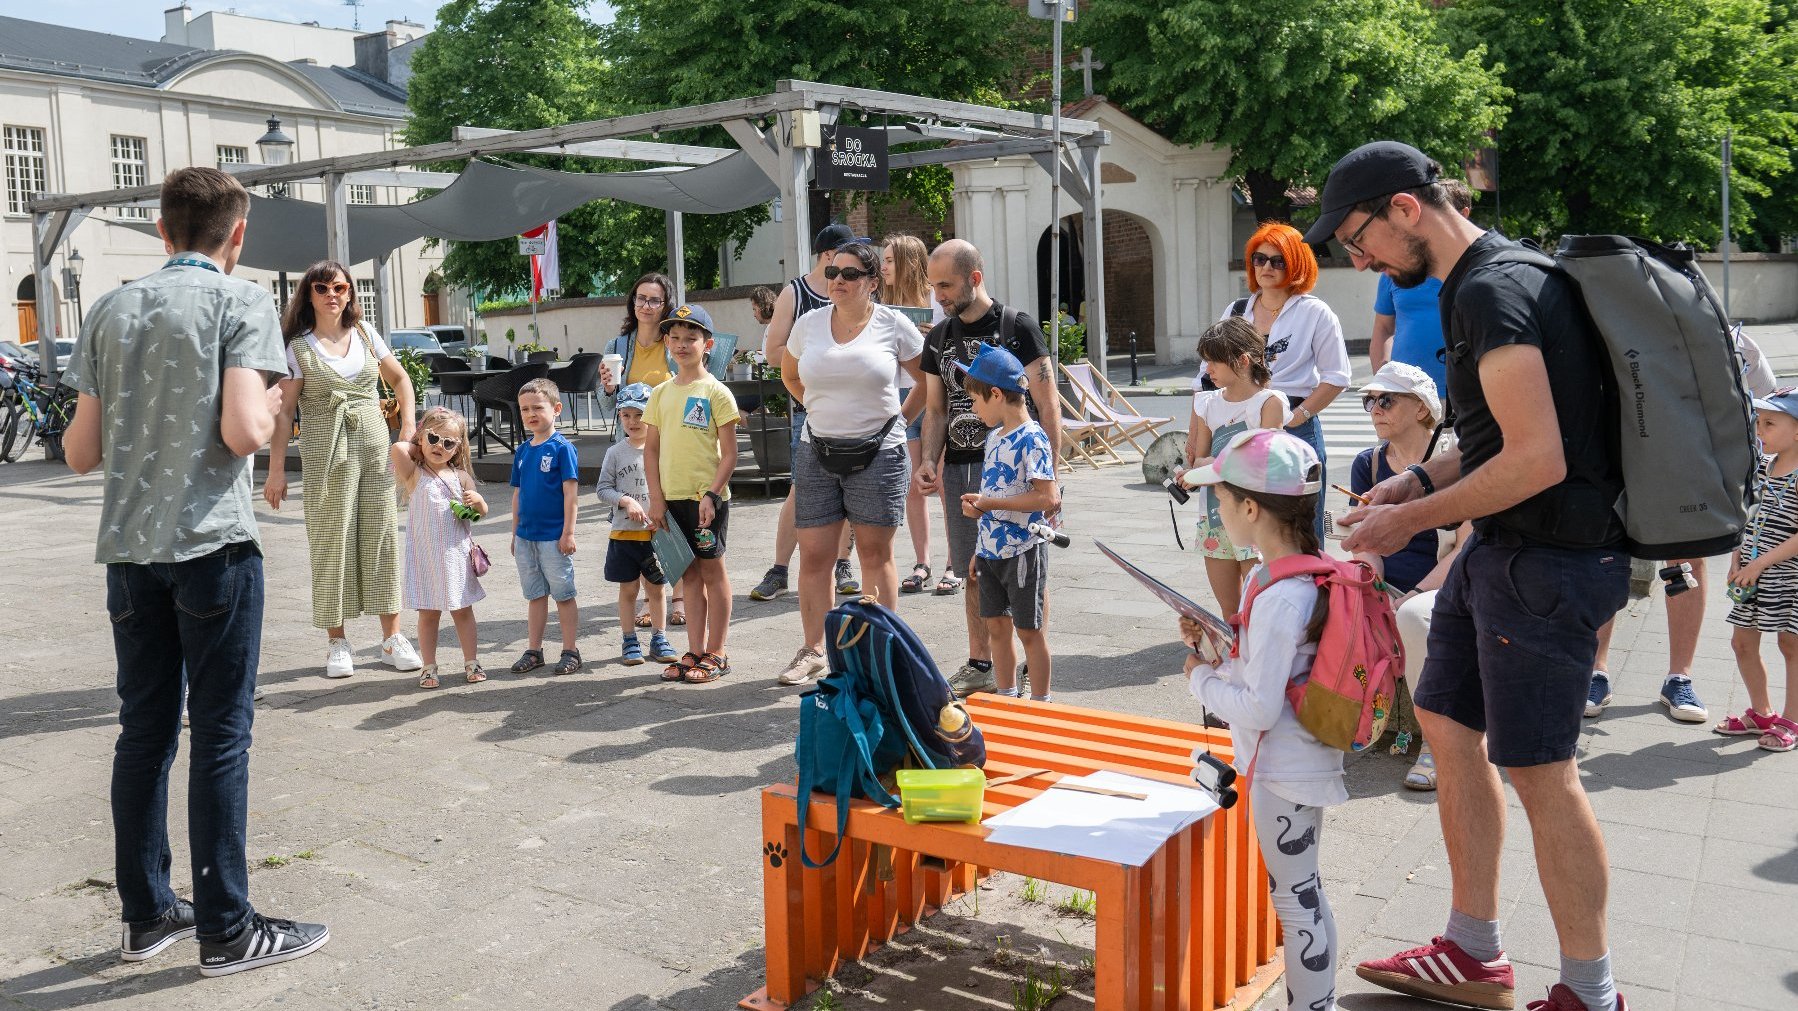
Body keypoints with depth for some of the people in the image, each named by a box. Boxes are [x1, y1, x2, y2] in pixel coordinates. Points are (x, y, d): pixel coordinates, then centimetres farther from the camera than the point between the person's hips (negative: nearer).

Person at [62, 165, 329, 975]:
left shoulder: (109, 310, 10)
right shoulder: (240, 300, -4)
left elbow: (81, 452, 9)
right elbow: (243, 431, -17)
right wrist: (272, 410, 5)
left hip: (129, 546, 5)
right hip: (212, 543, -5)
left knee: (145, 729, 13)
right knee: (220, 734, 1)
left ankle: (146, 914, 22)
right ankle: (226, 930, 8)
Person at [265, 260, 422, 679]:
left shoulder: (365, 333, 10)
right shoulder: (298, 346, -1)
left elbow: (400, 379, 19)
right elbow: (283, 411, -4)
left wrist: (409, 425, 5)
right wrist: (276, 469, -9)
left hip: (375, 447, 3)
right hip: (326, 453, -3)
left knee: (382, 533, 2)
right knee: (332, 539, 0)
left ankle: (392, 638, 8)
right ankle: (337, 643, 11)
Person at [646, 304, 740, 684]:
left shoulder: (716, 392, -6)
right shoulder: (661, 393, 9)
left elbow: (729, 452, -8)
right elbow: (651, 449, 11)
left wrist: (711, 494, -15)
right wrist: (656, 497, 2)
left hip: (707, 498, -5)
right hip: (672, 497, 5)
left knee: (712, 570, 3)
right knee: (689, 575, 11)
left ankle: (716, 654, 11)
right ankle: (694, 652, 19)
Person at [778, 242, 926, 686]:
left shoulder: (893, 325, -4)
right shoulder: (809, 324, 5)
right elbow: (789, 375, 22)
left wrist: (900, 418, 4)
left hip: (878, 453, -3)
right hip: (817, 452, 3)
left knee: (876, 554, 3)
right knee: (813, 555, 4)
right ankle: (812, 651, 15)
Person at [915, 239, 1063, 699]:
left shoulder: (1017, 327, -4)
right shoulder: (939, 337, 13)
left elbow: (1048, 406, -6)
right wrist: (928, 461, 1)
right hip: (959, 470, 5)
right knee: (974, 572, 10)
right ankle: (980, 665, 21)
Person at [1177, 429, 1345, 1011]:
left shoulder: (1280, 598, -27)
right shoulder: (1305, 574, 3)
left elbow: (1258, 708, -26)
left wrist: (1202, 678, -12)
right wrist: (1211, 647, 2)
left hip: (1283, 773, -10)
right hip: (1297, 763, 10)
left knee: (1296, 898, 4)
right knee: (1303, 890, 22)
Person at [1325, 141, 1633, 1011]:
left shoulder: (1491, 294, -20)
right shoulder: (1480, 280, 12)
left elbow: (1538, 459, -26)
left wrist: (1413, 520, -16)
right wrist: (1422, 478, 7)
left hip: (1546, 562, -10)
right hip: (1499, 551, 10)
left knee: (1538, 770, 0)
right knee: (1447, 724, 15)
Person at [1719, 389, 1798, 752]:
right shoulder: (1762, 467, 6)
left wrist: (1761, 562, -21)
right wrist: (1737, 559, 3)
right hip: (1753, 574, 8)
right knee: (1743, 642, 12)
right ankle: (1761, 714, 28)